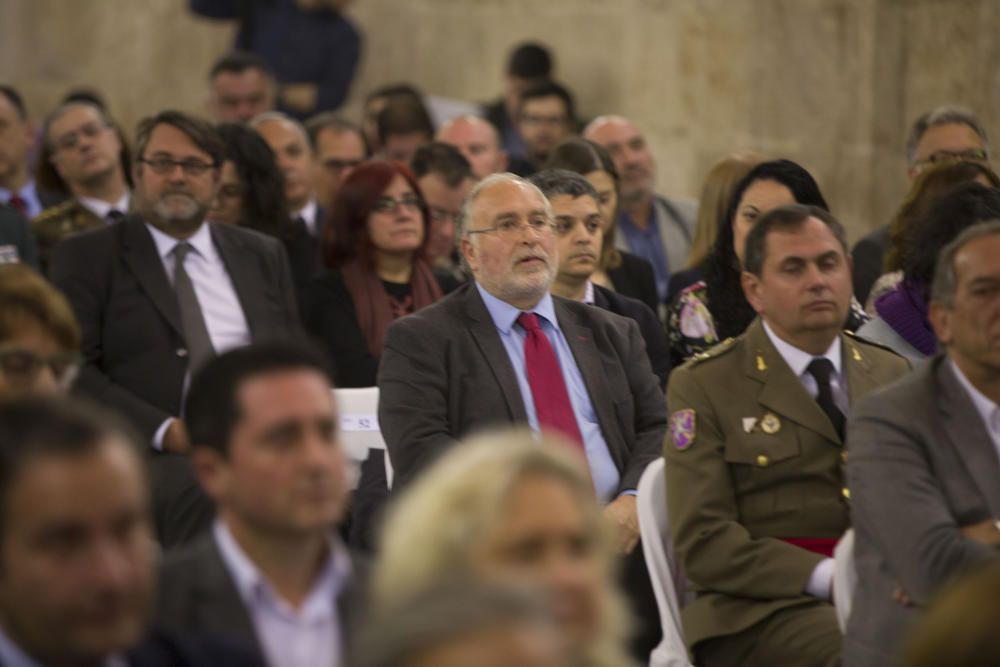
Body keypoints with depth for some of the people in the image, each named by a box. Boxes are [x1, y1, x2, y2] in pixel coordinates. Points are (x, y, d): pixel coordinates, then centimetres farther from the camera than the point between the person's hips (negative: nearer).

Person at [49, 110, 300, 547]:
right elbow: (72, 369, 1)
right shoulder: (88, 258, 10)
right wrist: (164, 430, -12)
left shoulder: (263, 256, 23)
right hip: (148, 453, -4)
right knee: (202, 497, -40)